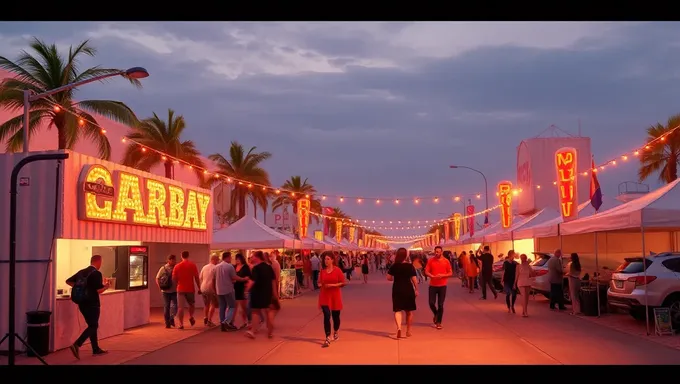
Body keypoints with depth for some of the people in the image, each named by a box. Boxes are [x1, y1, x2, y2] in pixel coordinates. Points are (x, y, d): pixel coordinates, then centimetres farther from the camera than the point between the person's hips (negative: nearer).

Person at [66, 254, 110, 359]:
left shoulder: (81, 272, 9)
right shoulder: (96, 273, -14)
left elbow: (68, 281, 15)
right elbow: (99, 290, -19)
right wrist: (106, 286, 0)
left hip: (82, 303, 8)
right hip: (92, 304, -8)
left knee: (92, 325, 16)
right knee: (93, 326, -1)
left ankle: (96, 349, 21)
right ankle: (76, 345, -17)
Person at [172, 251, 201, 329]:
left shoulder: (177, 266, 0)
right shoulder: (192, 265, -3)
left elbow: (174, 278, 1)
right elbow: (196, 278, -4)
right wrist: (199, 288, 2)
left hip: (180, 289, 0)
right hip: (190, 289, 0)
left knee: (180, 307, 3)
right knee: (192, 304, 21)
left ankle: (181, 324, -1)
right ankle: (191, 317, 0)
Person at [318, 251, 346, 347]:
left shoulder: (337, 270, -7)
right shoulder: (322, 271, 2)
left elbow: (343, 283, -7)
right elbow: (320, 282, 13)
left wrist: (332, 285, -18)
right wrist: (320, 284, -11)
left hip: (335, 296, -1)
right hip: (324, 296, 1)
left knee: (335, 316, 13)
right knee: (326, 316, -11)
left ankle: (335, 332, 42)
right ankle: (327, 339, -12)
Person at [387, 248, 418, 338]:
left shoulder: (394, 266, -1)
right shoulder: (410, 266, -6)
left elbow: (389, 278, 0)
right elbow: (414, 279, -8)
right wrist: (416, 289, 3)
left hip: (397, 290, 1)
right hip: (408, 290, -1)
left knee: (397, 310, 3)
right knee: (409, 311, 14)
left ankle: (399, 327, -22)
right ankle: (408, 331, 23)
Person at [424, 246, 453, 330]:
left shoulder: (446, 261, -1)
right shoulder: (430, 261, -1)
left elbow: (450, 273, 2)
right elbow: (426, 272, -1)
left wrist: (443, 275, -16)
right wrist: (433, 276, -20)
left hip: (442, 285, 0)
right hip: (432, 285, 1)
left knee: (440, 304, 2)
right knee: (431, 303, -2)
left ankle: (439, 322, 13)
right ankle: (436, 314, 30)